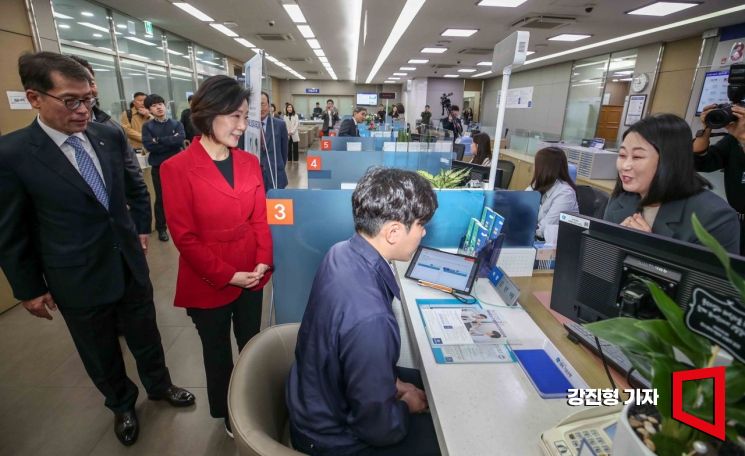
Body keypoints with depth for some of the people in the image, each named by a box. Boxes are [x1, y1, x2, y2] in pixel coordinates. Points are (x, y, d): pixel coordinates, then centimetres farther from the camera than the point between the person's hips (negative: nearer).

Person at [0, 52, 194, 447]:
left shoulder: (111, 137, -5)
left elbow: (136, 188, 11)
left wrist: (141, 229, 9)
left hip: (130, 263, 3)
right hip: (77, 279, -3)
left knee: (145, 334, 21)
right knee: (101, 353, 19)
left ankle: (158, 385, 47)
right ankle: (122, 405, 45)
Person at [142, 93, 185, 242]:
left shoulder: (176, 124, 3)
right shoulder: (147, 126, 0)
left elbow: (181, 139, -16)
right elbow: (149, 146, -14)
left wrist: (159, 140, -15)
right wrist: (172, 142, -13)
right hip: (158, 167, -1)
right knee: (160, 198, 7)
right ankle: (161, 228, 21)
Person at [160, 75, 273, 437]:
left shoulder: (250, 162, 1)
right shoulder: (177, 169, -14)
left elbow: (259, 219, 3)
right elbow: (185, 237, -13)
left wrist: (264, 261, -10)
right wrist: (227, 275, -15)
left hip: (252, 277, 4)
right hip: (208, 284, -3)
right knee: (218, 352, 19)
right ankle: (226, 414, 44)